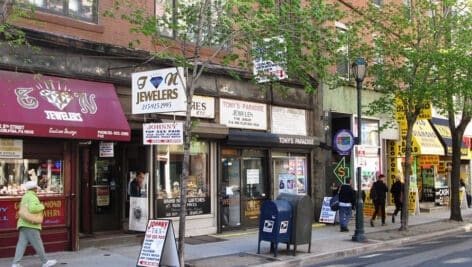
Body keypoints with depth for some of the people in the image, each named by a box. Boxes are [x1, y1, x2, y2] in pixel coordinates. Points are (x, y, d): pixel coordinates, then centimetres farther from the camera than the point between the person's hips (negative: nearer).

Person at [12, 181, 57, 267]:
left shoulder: (25, 197, 19)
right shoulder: (32, 197, -10)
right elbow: (33, 209, -26)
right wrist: (41, 206, -9)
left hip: (23, 224, 9)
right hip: (30, 225, -9)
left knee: (22, 244, 1)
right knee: (38, 244, -1)